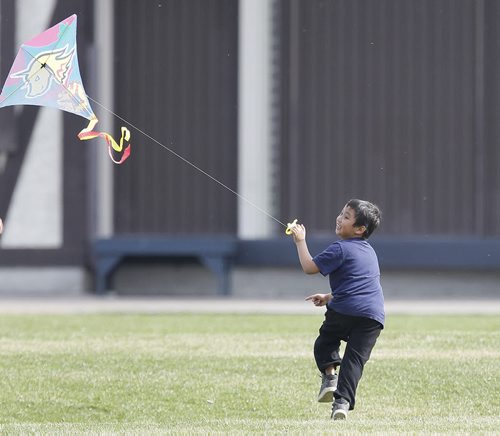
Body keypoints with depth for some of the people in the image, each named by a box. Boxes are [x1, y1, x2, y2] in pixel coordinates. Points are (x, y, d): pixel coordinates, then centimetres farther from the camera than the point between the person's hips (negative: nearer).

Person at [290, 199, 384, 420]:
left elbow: (309, 267, -4)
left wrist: (300, 241, 7)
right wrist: (329, 297, 36)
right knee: (355, 357, 0)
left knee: (324, 343, 21)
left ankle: (329, 375, -1)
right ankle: (343, 401, -15)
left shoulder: (340, 249, -2)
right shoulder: (369, 251, 24)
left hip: (344, 310, -5)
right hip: (373, 316, 5)